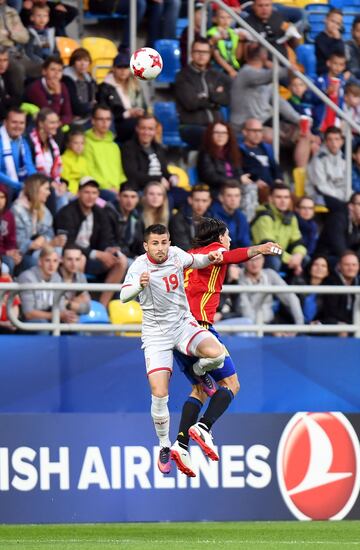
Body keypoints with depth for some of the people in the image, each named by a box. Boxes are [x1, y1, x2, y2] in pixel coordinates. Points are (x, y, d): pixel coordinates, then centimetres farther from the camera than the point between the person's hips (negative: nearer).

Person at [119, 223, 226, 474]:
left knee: (216, 353, -27)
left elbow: (193, 261, 18)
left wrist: (209, 257, -4)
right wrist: (139, 285, -56)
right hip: (156, 333, -3)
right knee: (159, 394, -11)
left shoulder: (175, 254, -7)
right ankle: (165, 446, 12)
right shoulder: (140, 266, -20)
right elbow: (124, 296, -35)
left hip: (183, 323, 3)